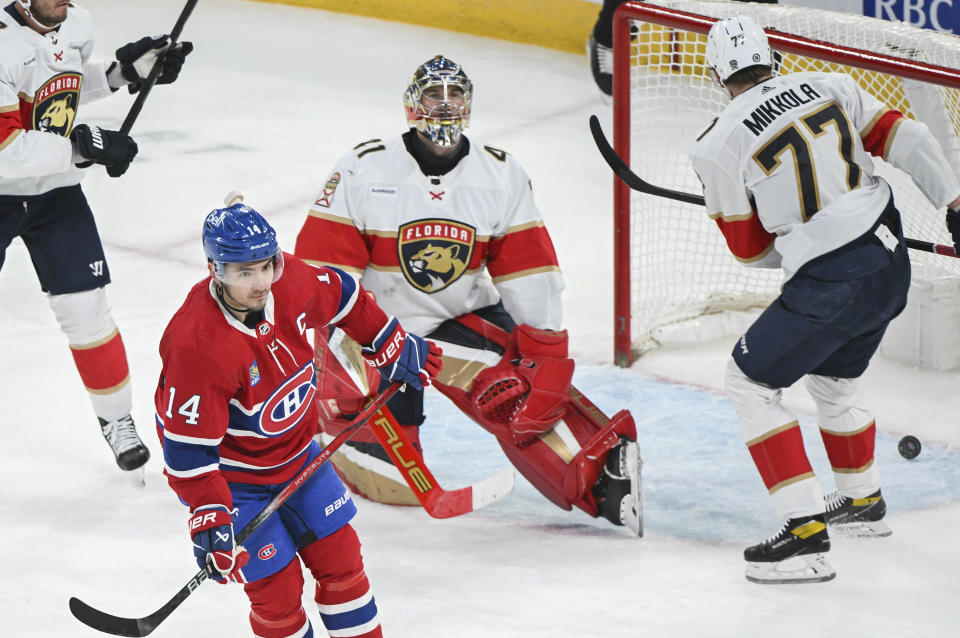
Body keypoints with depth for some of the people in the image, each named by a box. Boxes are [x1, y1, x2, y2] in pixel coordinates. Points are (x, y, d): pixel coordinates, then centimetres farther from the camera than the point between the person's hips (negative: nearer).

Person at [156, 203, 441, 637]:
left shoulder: (289, 282, -16)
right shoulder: (198, 345, -34)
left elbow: (342, 298, 8)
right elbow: (188, 448, -30)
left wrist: (392, 348, 16)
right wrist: (209, 519, -34)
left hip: (294, 452, 7)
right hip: (231, 476, -6)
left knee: (340, 556, 9)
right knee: (277, 586, -5)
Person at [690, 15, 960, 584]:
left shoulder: (719, 144, -6)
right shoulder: (830, 88, 6)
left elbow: (751, 249, 3)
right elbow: (904, 138, 3)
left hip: (831, 283, -7)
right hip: (892, 263, 7)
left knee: (752, 381, 7)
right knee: (832, 379, 30)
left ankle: (806, 532, -2)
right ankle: (864, 502, 48)